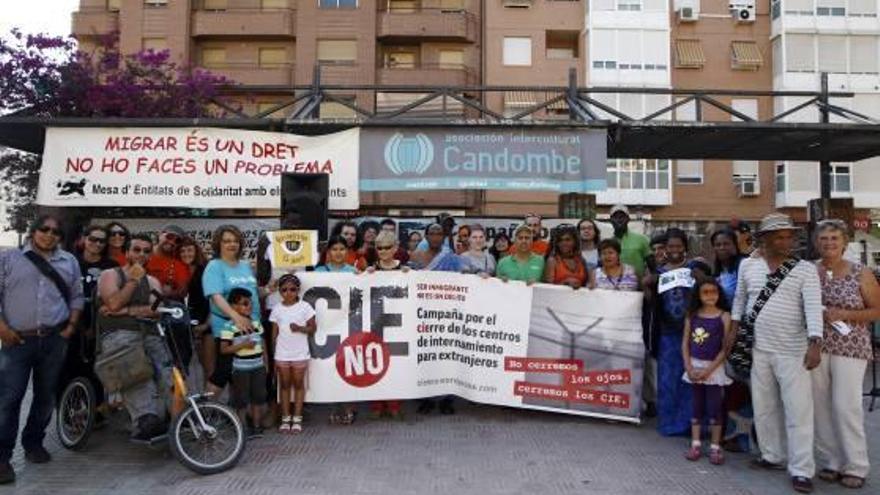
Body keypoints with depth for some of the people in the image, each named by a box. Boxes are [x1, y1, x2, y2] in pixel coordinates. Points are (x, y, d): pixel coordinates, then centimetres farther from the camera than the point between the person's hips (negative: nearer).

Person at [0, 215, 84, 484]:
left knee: (46, 396, 10)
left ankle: (34, 443, 26)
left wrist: (71, 325, 2)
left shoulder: (69, 261, 12)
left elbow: (77, 296, 14)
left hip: (54, 340, 3)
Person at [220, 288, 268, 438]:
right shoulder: (229, 326, -12)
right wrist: (242, 345, -23)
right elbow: (223, 349, -14)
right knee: (241, 400, 5)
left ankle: (257, 427, 23)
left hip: (258, 366, 5)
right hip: (241, 368, -5)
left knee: (258, 397, 11)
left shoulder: (256, 323, 5)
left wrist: (266, 363, 10)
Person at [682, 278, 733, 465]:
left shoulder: (724, 317, -8)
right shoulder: (692, 315, 1)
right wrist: (689, 367, -7)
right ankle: (696, 444, 18)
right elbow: (685, 343, 3)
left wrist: (709, 370, -14)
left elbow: (725, 348, -10)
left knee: (714, 407, 2)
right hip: (694, 366, 3)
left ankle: (715, 447, 11)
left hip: (714, 368, -3)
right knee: (697, 406, 11)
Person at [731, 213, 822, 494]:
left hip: (793, 351, -4)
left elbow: (814, 308, -16)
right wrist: (734, 330, 12)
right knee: (764, 407, 14)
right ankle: (772, 456, 30)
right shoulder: (747, 265, 4)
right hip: (758, 349, 4)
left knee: (799, 411, -2)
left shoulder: (805, 270, -6)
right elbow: (740, 298, 15)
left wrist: (815, 344, -27)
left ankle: (801, 470, 7)